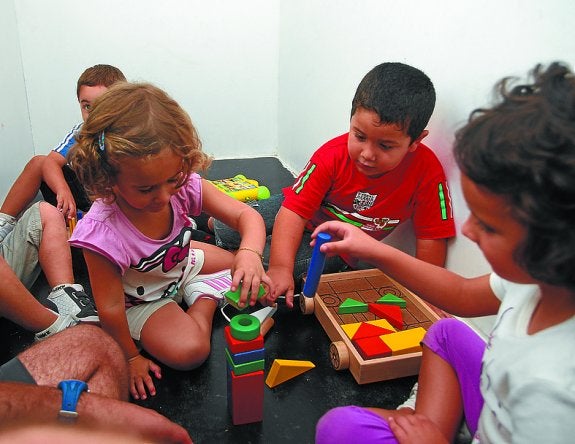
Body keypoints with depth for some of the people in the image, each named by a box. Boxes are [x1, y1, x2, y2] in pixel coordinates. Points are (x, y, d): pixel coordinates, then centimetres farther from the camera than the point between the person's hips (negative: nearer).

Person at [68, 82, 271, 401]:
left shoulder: (183, 186, -28)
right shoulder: (102, 233, -38)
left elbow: (247, 215, -22)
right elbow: (110, 308, -24)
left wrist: (250, 253, -45)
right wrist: (130, 357, -9)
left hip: (183, 263, 4)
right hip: (142, 299, -4)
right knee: (188, 351, -25)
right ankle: (207, 301, 1)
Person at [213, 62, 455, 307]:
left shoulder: (427, 172, -27)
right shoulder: (333, 154, -25)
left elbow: (432, 237, -19)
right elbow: (295, 210, -27)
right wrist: (280, 268, -37)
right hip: (306, 215, 1)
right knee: (225, 228, -7)